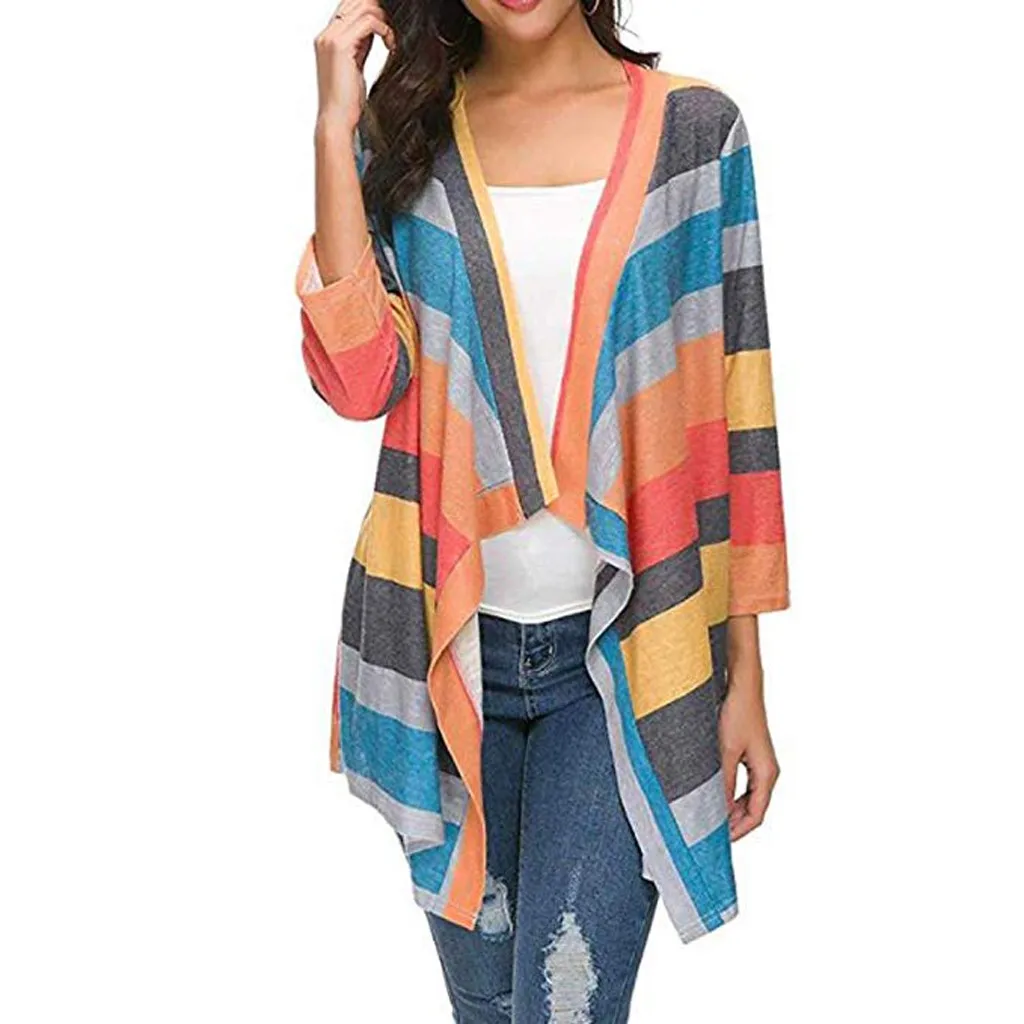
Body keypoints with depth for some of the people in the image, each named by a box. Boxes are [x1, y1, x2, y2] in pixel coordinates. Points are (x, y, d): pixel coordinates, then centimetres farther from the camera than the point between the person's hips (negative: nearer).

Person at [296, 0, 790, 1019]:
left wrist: (746, 677, 0)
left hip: (618, 642, -2)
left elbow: (734, 408, 0)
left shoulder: (694, 127, -1)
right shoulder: (404, 130, 3)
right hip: (448, 634, 2)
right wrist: (336, 128, -12)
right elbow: (358, 381, -10)